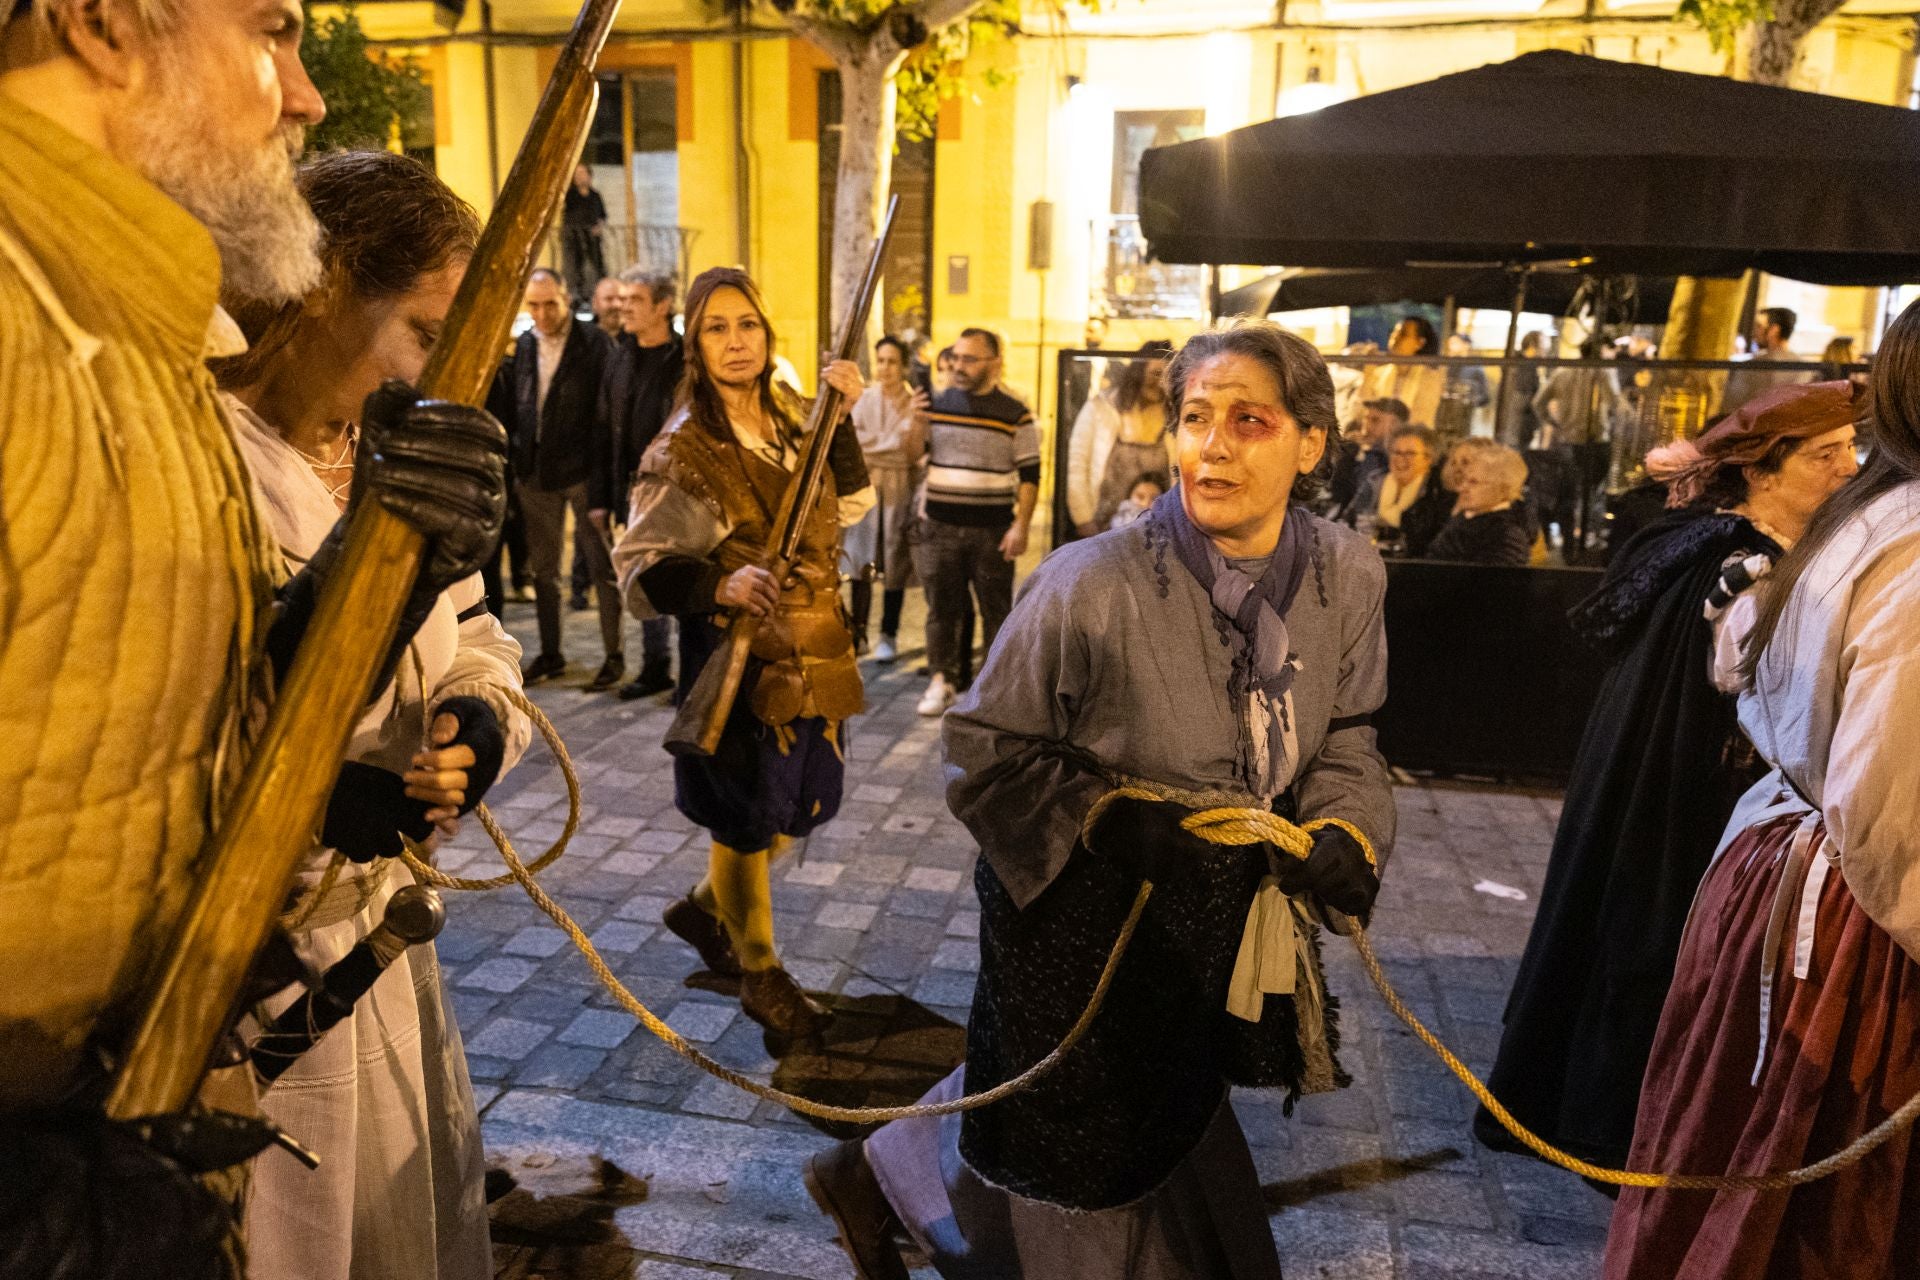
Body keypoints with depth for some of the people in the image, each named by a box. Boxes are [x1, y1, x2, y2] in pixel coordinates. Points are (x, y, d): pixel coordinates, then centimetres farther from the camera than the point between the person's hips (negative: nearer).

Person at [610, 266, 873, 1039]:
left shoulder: (791, 420, 6)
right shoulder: (684, 451, -14)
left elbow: (851, 506, 15)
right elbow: (637, 568, -16)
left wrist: (841, 418, 4)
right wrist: (719, 584, -33)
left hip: (815, 648, 7)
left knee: (803, 806, 18)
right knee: (747, 816, 8)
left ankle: (706, 906, 43)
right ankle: (760, 974, 30)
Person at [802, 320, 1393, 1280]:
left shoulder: (1347, 577, -9)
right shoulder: (1094, 584, -25)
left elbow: (1344, 739, 4)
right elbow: (986, 747, -15)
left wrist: (1344, 833, -14)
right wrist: (1110, 821, -23)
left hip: (1216, 923, 6)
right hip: (1082, 918, -6)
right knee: (1087, 1163, 14)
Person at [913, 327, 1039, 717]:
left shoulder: (1015, 414, -1)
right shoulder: (937, 404, 7)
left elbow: (1029, 476, -1)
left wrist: (1021, 525, -10)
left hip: (992, 531, -2)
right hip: (939, 525, 2)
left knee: (996, 609, 5)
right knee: (941, 607, 7)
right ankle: (942, 681, 17)